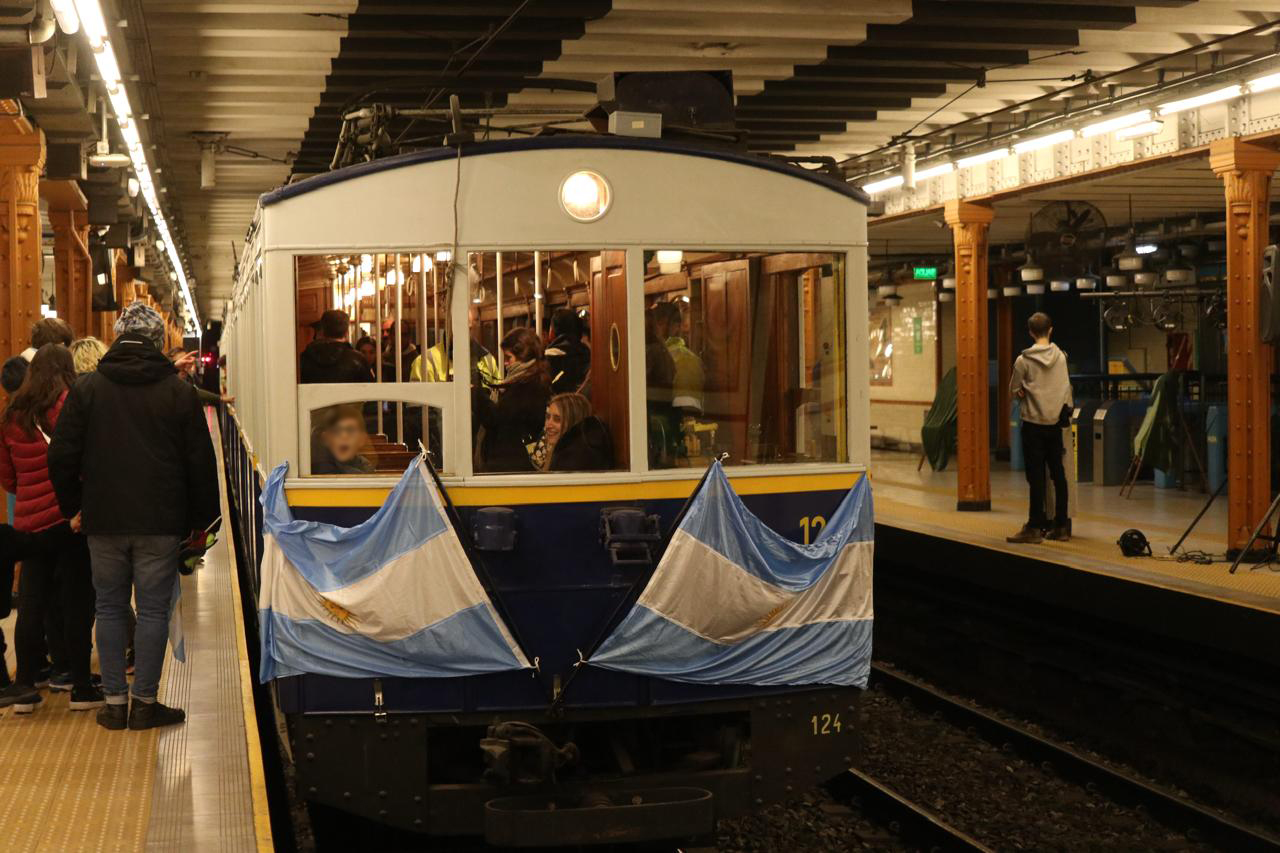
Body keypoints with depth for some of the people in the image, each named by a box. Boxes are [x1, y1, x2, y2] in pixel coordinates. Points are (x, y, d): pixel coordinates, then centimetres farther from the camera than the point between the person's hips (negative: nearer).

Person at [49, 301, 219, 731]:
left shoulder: (86, 387, 1)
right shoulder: (179, 392, -4)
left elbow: (62, 456, 1)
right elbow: (201, 462, -1)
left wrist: (73, 506, 13)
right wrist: (201, 518, 8)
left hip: (104, 519, 2)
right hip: (161, 522, -2)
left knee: (110, 609, 11)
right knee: (153, 610, 4)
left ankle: (115, 702, 13)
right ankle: (145, 702, 6)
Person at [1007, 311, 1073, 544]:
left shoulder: (1024, 360, -11)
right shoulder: (1061, 357, 1)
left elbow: (1014, 390, -4)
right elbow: (1066, 388, 9)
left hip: (1033, 423, -4)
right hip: (1056, 421, 4)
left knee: (1036, 476, -2)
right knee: (1058, 475, 8)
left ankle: (1035, 527, 0)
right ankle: (1061, 526, 11)